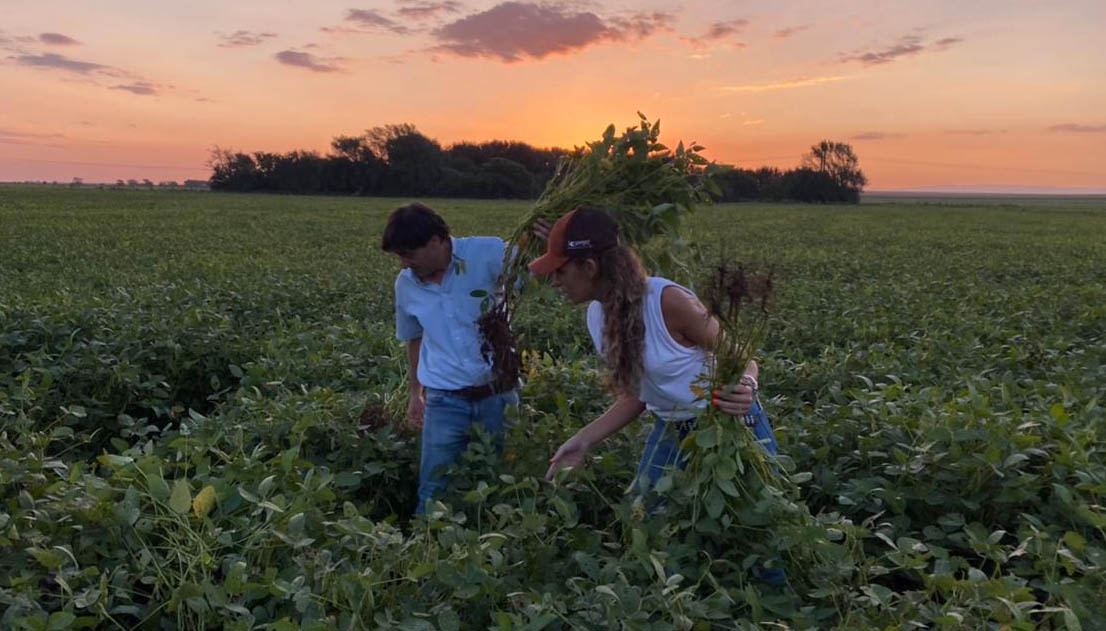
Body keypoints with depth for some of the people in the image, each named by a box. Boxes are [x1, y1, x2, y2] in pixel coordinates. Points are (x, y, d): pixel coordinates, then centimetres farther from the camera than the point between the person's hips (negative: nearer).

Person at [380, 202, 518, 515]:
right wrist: (414, 392, 21)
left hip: (496, 394, -2)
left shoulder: (488, 254, -13)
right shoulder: (405, 284, 2)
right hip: (445, 402, 2)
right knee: (434, 491, 5)